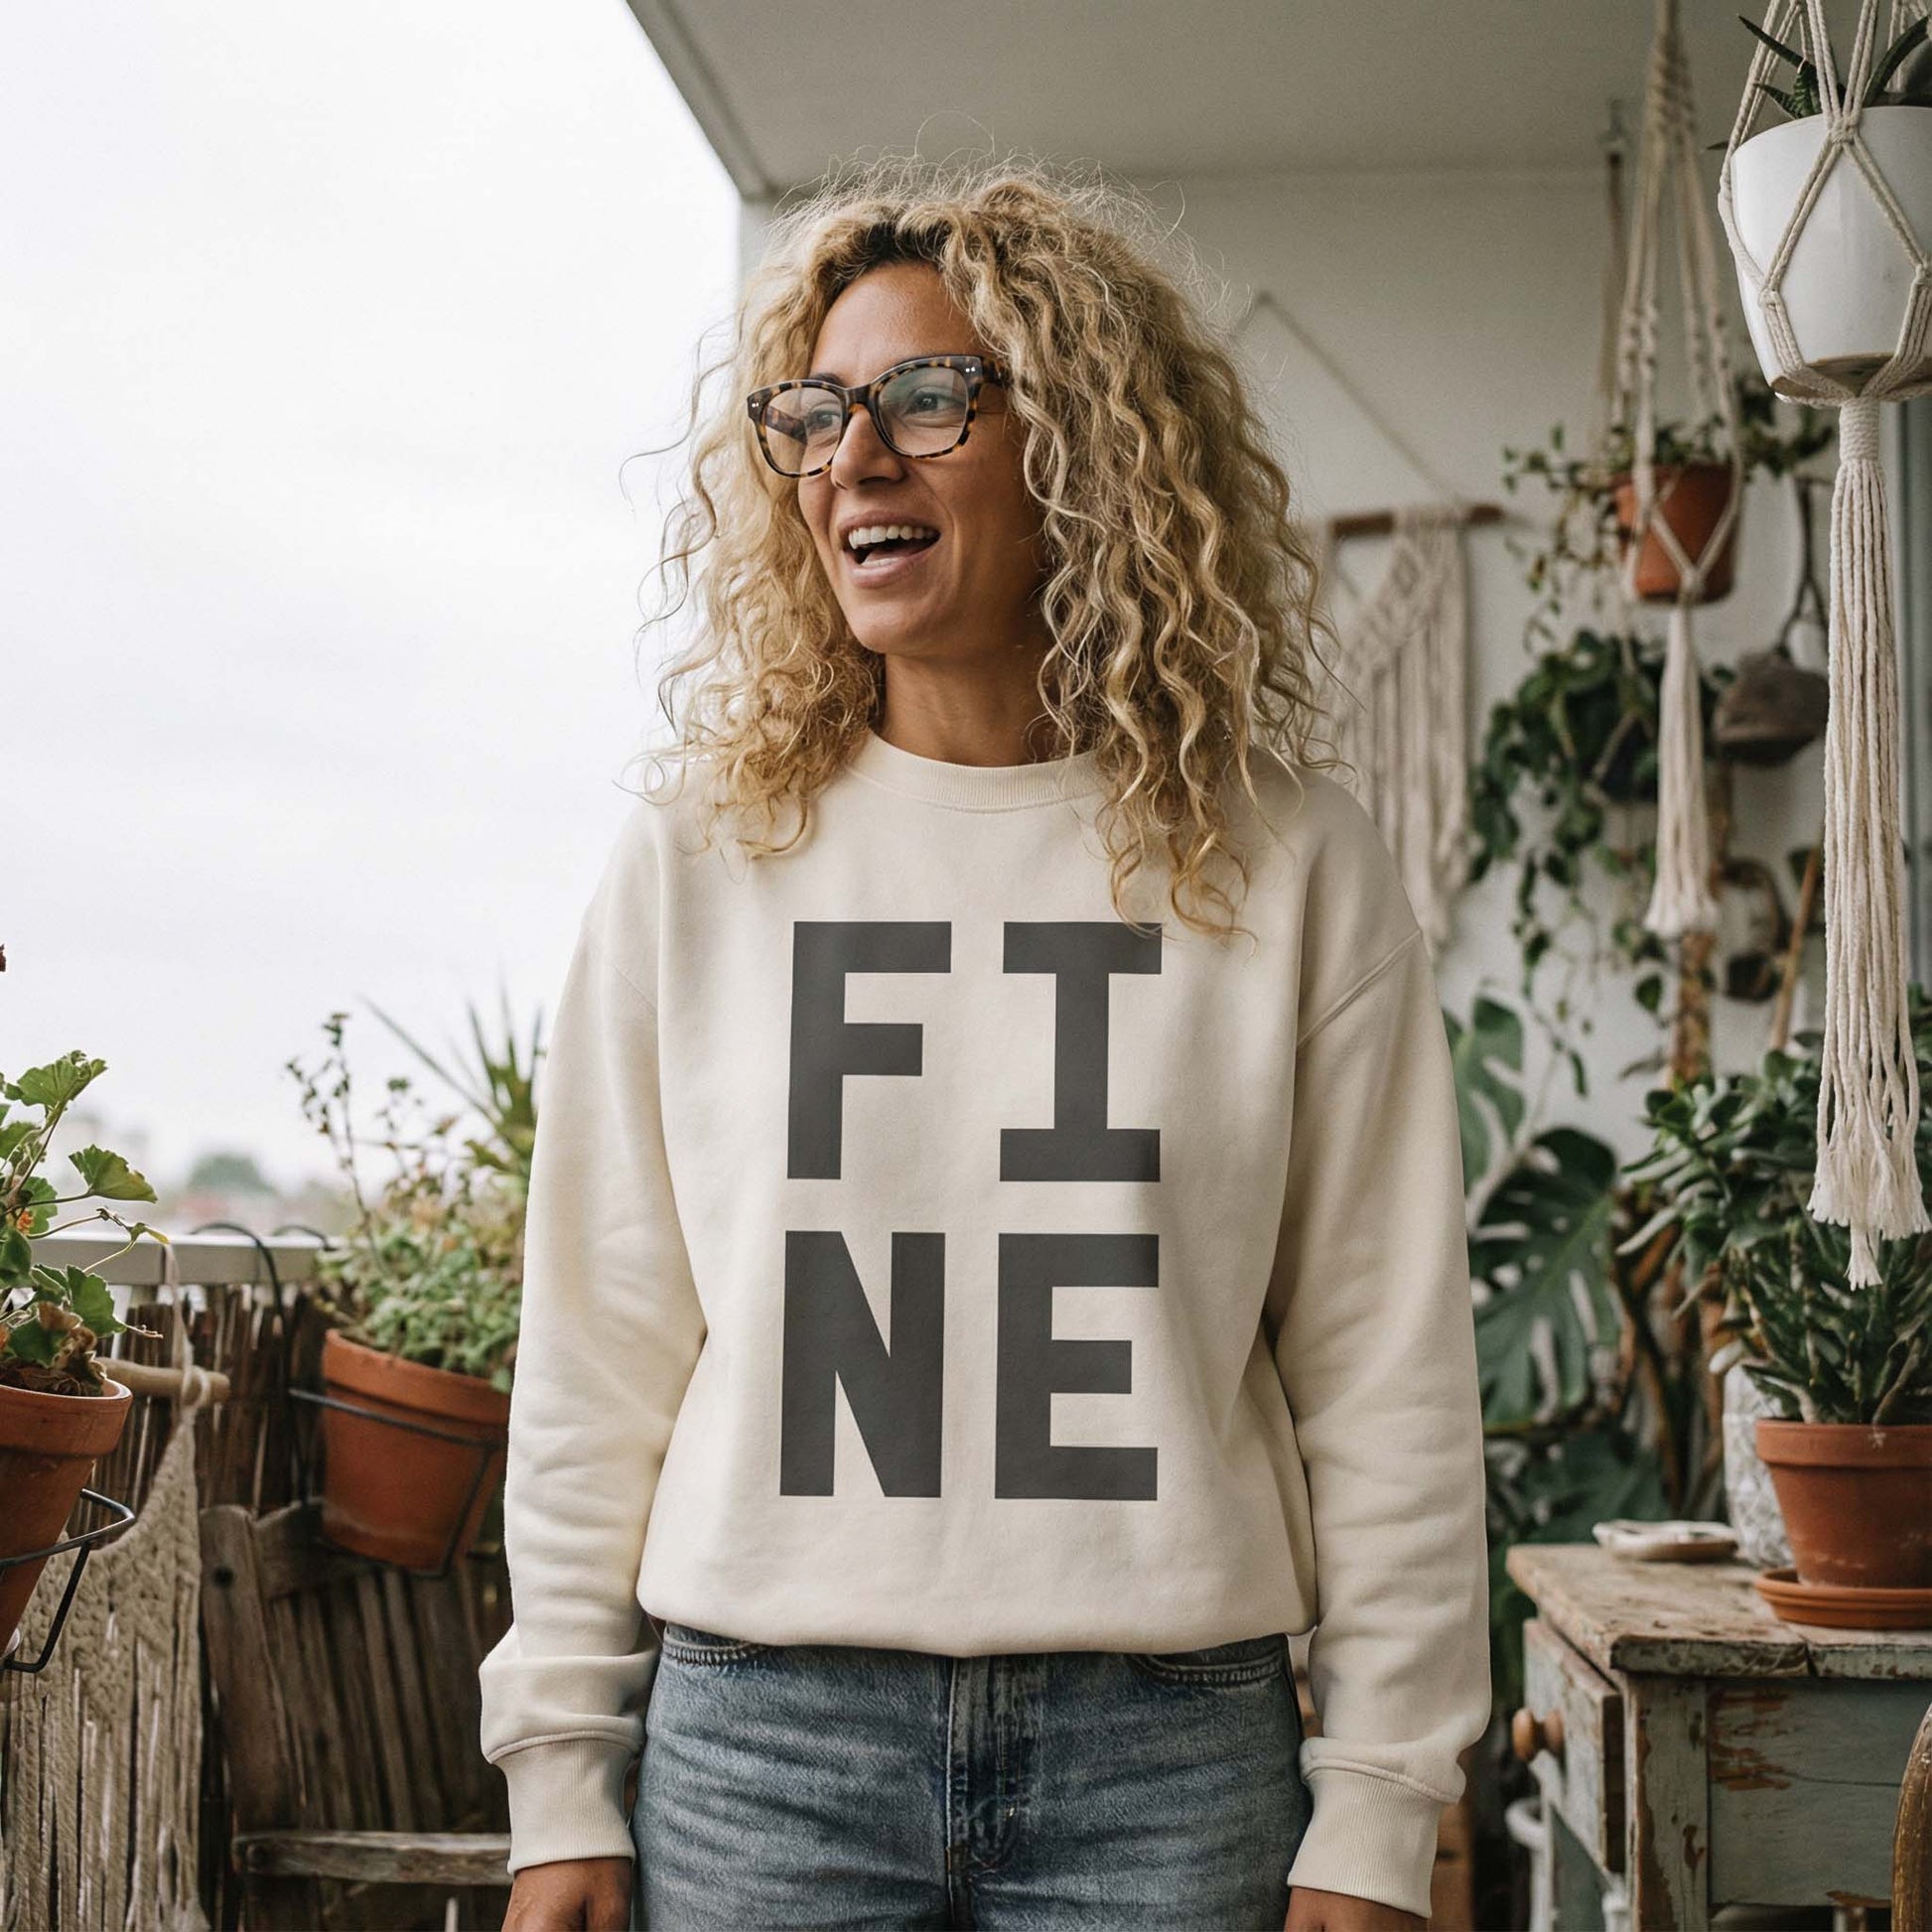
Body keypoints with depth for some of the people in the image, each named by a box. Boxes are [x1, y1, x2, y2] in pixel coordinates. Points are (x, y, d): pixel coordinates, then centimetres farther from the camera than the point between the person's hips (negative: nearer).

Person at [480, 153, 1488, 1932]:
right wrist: (563, 1784, 2)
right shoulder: (697, 860, 2)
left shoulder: (1291, 866, 0)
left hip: (1166, 1754, 0)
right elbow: (596, 1363, 4)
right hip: (758, 1736, 1)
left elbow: (1386, 1380, 0)